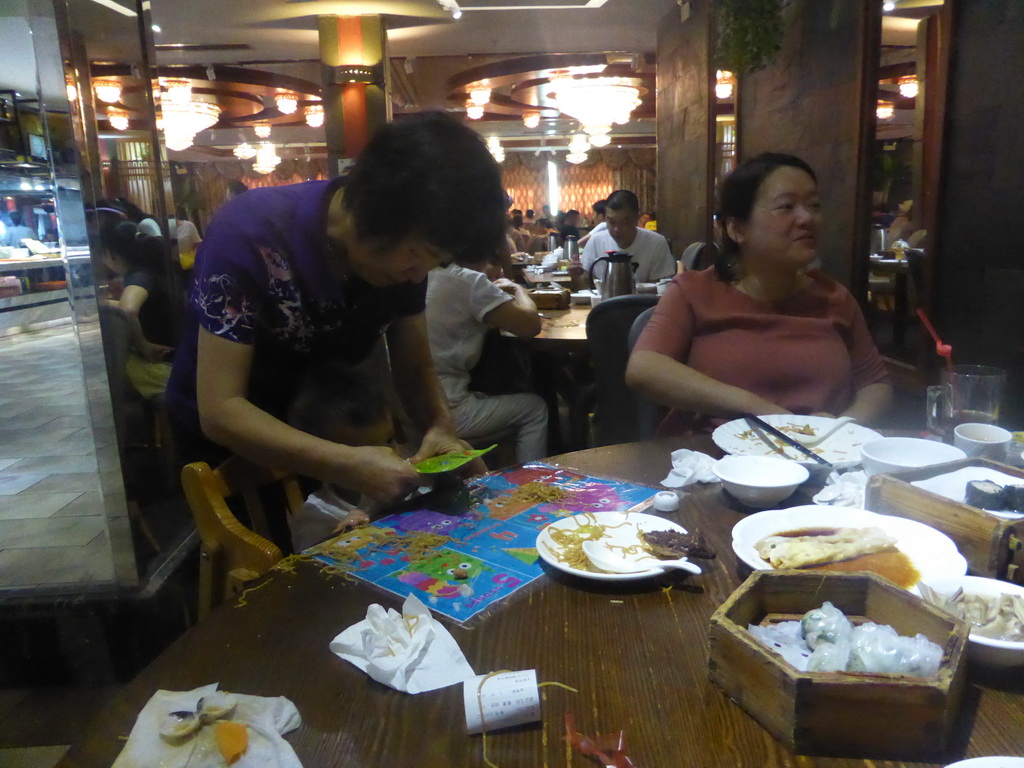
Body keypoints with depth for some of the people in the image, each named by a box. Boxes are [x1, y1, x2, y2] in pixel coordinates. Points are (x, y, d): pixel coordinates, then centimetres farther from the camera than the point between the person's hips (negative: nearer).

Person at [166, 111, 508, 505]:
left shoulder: (406, 250, -15)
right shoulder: (251, 236, -32)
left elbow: (415, 367, -7)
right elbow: (219, 410, -33)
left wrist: (441, 428, -28)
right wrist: (349, 466, -44)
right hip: (230, 443, -4)